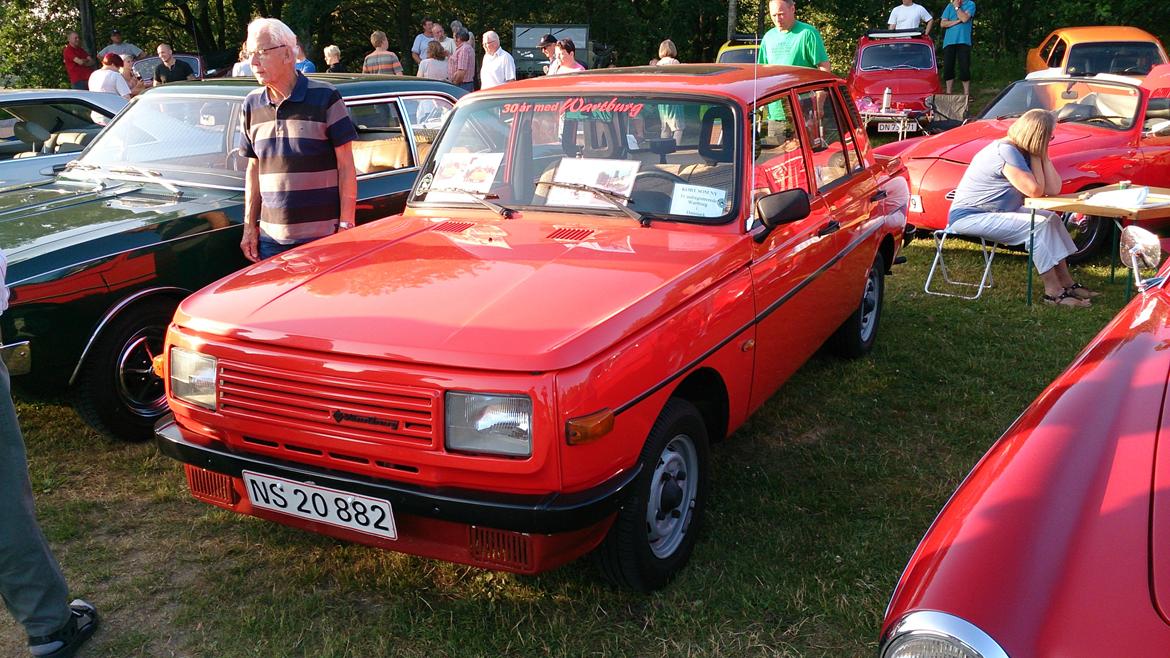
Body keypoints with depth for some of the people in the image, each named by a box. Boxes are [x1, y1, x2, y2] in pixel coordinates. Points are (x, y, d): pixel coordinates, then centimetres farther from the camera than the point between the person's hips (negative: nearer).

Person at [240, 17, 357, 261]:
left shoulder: (325, 98, -6)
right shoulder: (252, 104, 9)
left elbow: (346, 166, -6)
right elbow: (253, 170, 15)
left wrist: (346, 225, -11)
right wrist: (250, 226, 10)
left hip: (323, 236, -4)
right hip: (271, 238, 4)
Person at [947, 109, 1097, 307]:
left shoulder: (1023, 151, 6)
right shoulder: (1006, 152, -22)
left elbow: (1053, 189, 1)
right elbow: (1035, 191, -23)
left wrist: (1043, 156, -5)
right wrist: (1036, 156, -13)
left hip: (995, 212, 10)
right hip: (969, 217, -10)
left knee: (1052, 219, 5)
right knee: (1038, 225, -20)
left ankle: (1067, 283, 6)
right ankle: (1053, 292, -15)